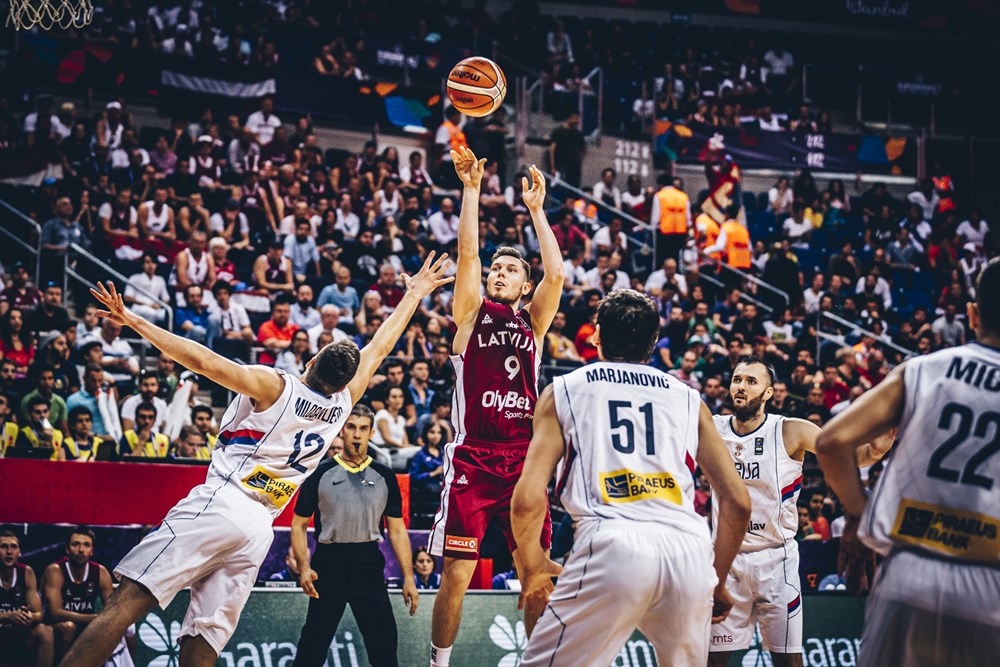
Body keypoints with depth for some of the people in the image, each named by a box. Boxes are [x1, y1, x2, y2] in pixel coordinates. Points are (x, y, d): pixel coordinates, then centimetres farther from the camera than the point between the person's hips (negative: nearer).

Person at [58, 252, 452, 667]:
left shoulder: (275, 387, 0)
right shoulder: (342, 404, 13)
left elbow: (202, 361, -8)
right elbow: (379, 348, 27)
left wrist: (134, 322, -6)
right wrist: (414, 295, 39)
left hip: (220, 504, -5)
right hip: (259, 528, 5)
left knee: (129, 601, -16)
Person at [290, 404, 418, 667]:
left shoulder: (384, 477, 8)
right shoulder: (321, 473, 3)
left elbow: (397, 530, 10)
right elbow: (299, 524, 5)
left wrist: (409, 578, 2)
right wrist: (304, 567, -10)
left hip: (369, 566, 1)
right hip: (328, 565, -1)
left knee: (384, 644, -2)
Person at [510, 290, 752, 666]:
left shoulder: (562, 391, 17)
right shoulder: (688, 400, 23)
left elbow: (528, 500, 7)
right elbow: (737, 502, 18)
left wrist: (533, 567, 23)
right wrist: (718, 583, 29)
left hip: (612, 544, -3)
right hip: (689, 549, 3)